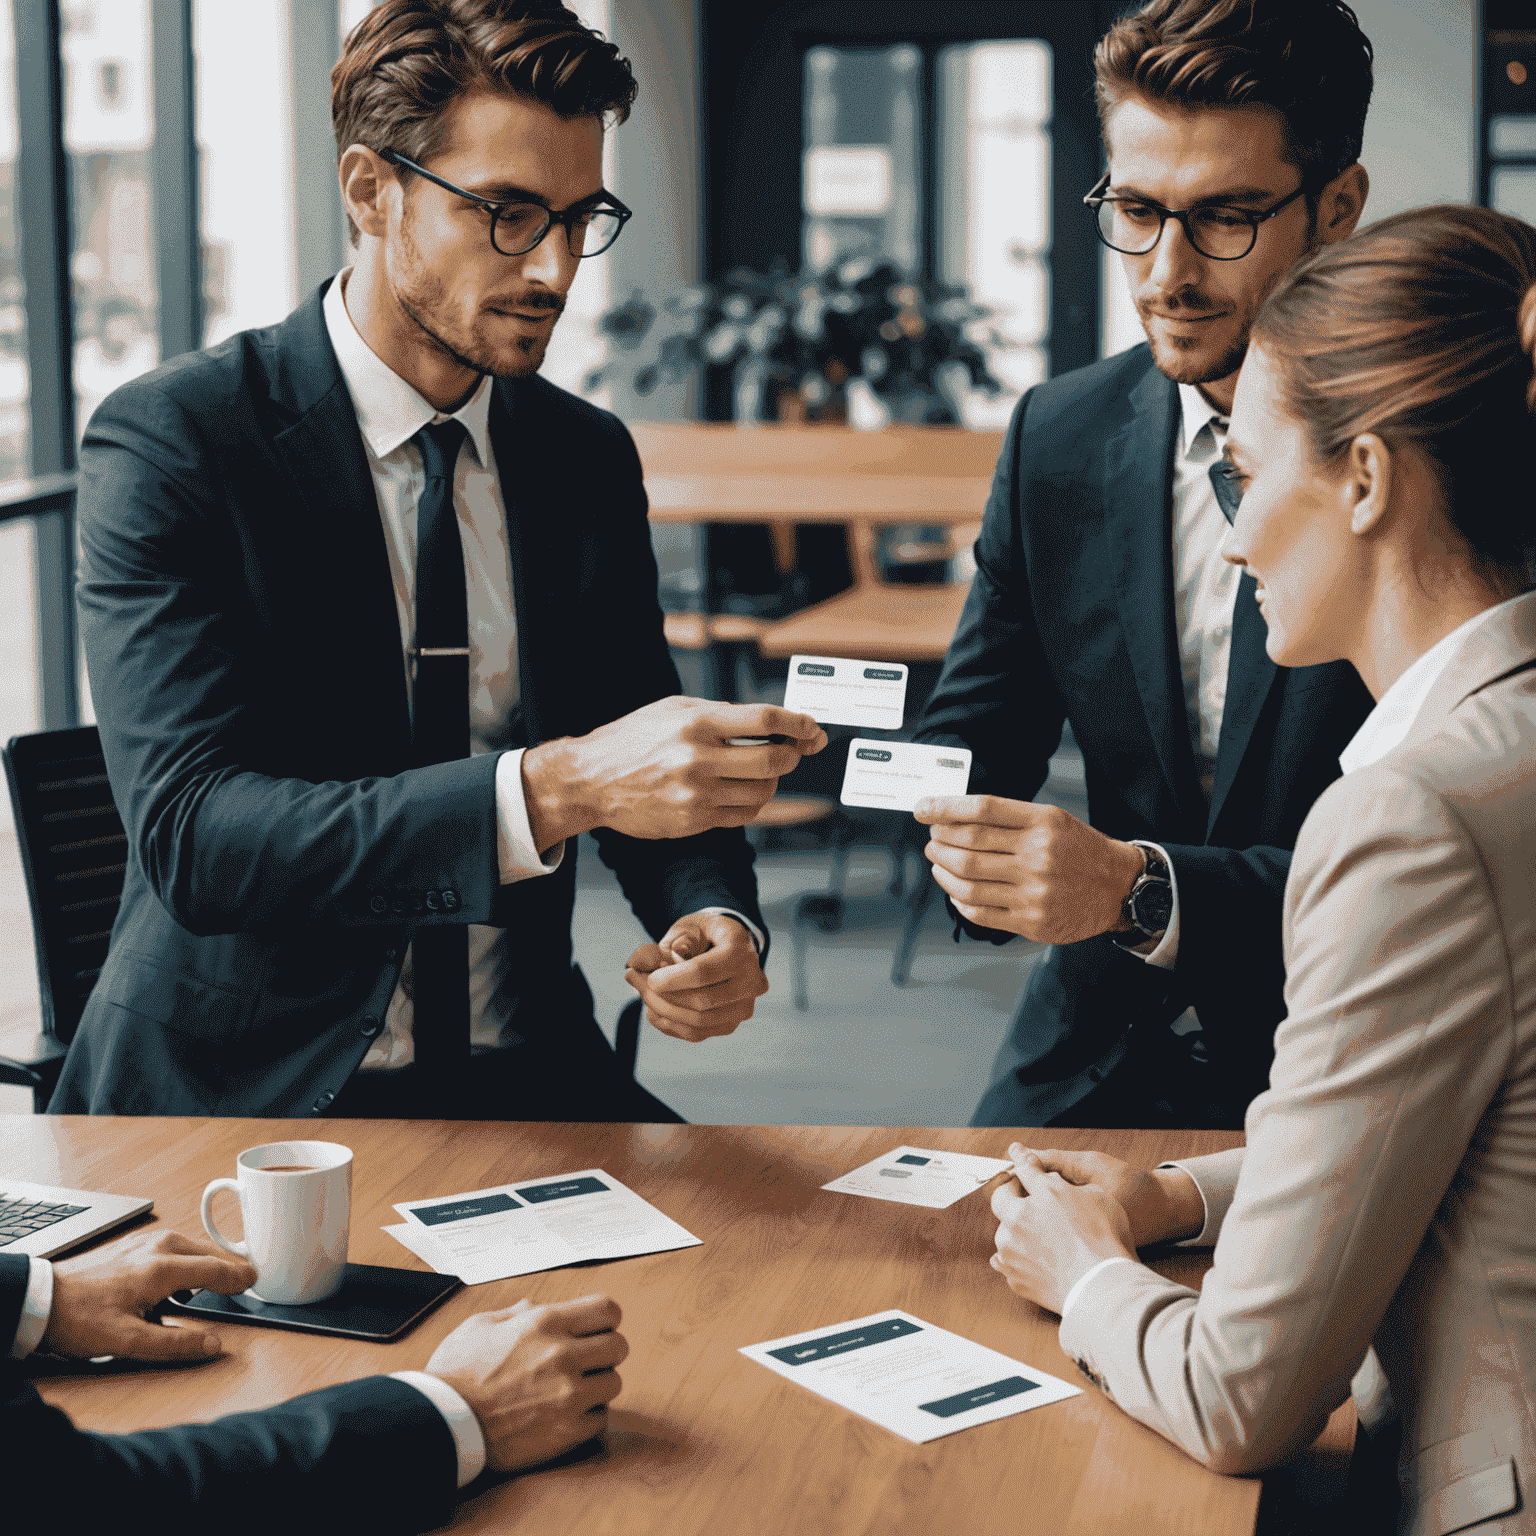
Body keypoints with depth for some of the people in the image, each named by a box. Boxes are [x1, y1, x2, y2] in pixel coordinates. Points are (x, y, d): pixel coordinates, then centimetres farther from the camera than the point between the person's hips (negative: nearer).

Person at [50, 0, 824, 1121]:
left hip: (524, 1074, 5)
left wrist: (719, 925, -12)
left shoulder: (590, 461, 8)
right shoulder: (169, 441, -9)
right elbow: (191, 835, -21)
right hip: (244, 1092, -5)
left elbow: (656, 770, 12)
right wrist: (552, 789, -33)